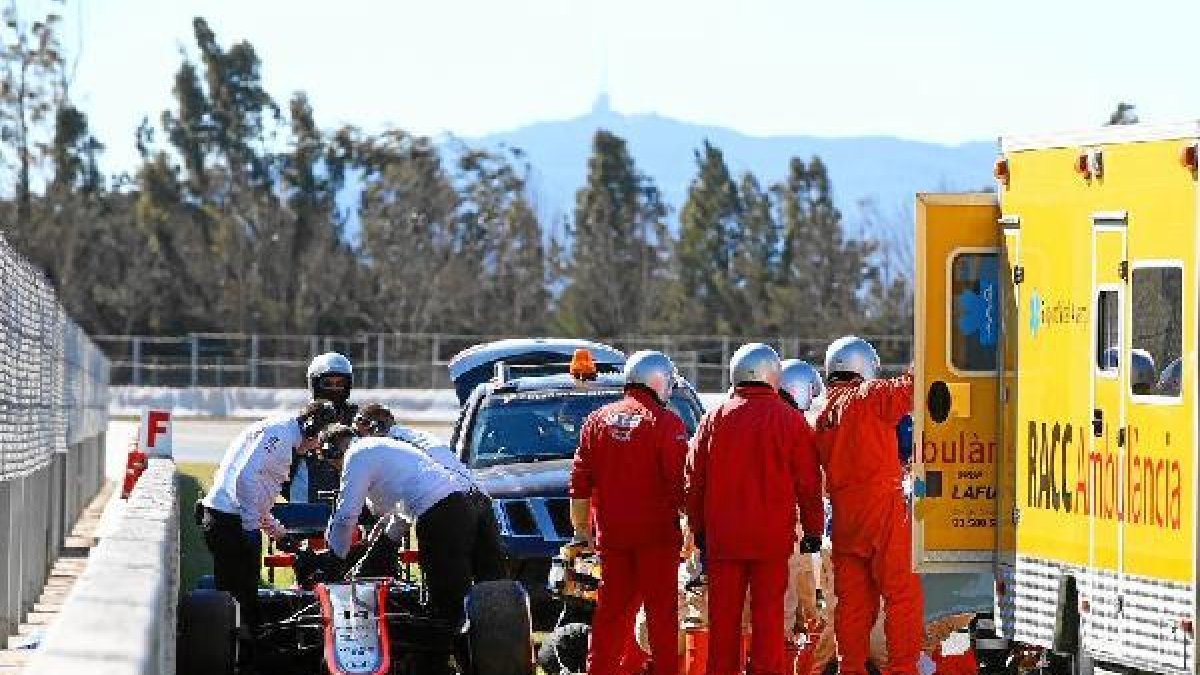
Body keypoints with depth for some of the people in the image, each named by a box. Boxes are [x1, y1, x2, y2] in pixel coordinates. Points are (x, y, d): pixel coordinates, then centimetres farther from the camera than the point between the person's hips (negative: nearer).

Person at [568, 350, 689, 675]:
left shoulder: (597, 421, 8)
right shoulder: (666, 423, -7)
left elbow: (579, 482, 10)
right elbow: (680, 481, -10)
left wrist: (581, 527, 17)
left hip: (610, 534, 4)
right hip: (657, 534, -4)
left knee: (611, 609, 10)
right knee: (661, 611, 0)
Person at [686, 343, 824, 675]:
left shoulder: (714, 420, 3)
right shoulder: (790, 420, -4)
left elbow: (694, 480, 9)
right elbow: (808, 484, -1)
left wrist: (698, 529, 18)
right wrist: (812, 530, 9)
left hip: (722, 536, 2)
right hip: (772, 536, -2)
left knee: (723, 614, 8)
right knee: (767, 614, 1)